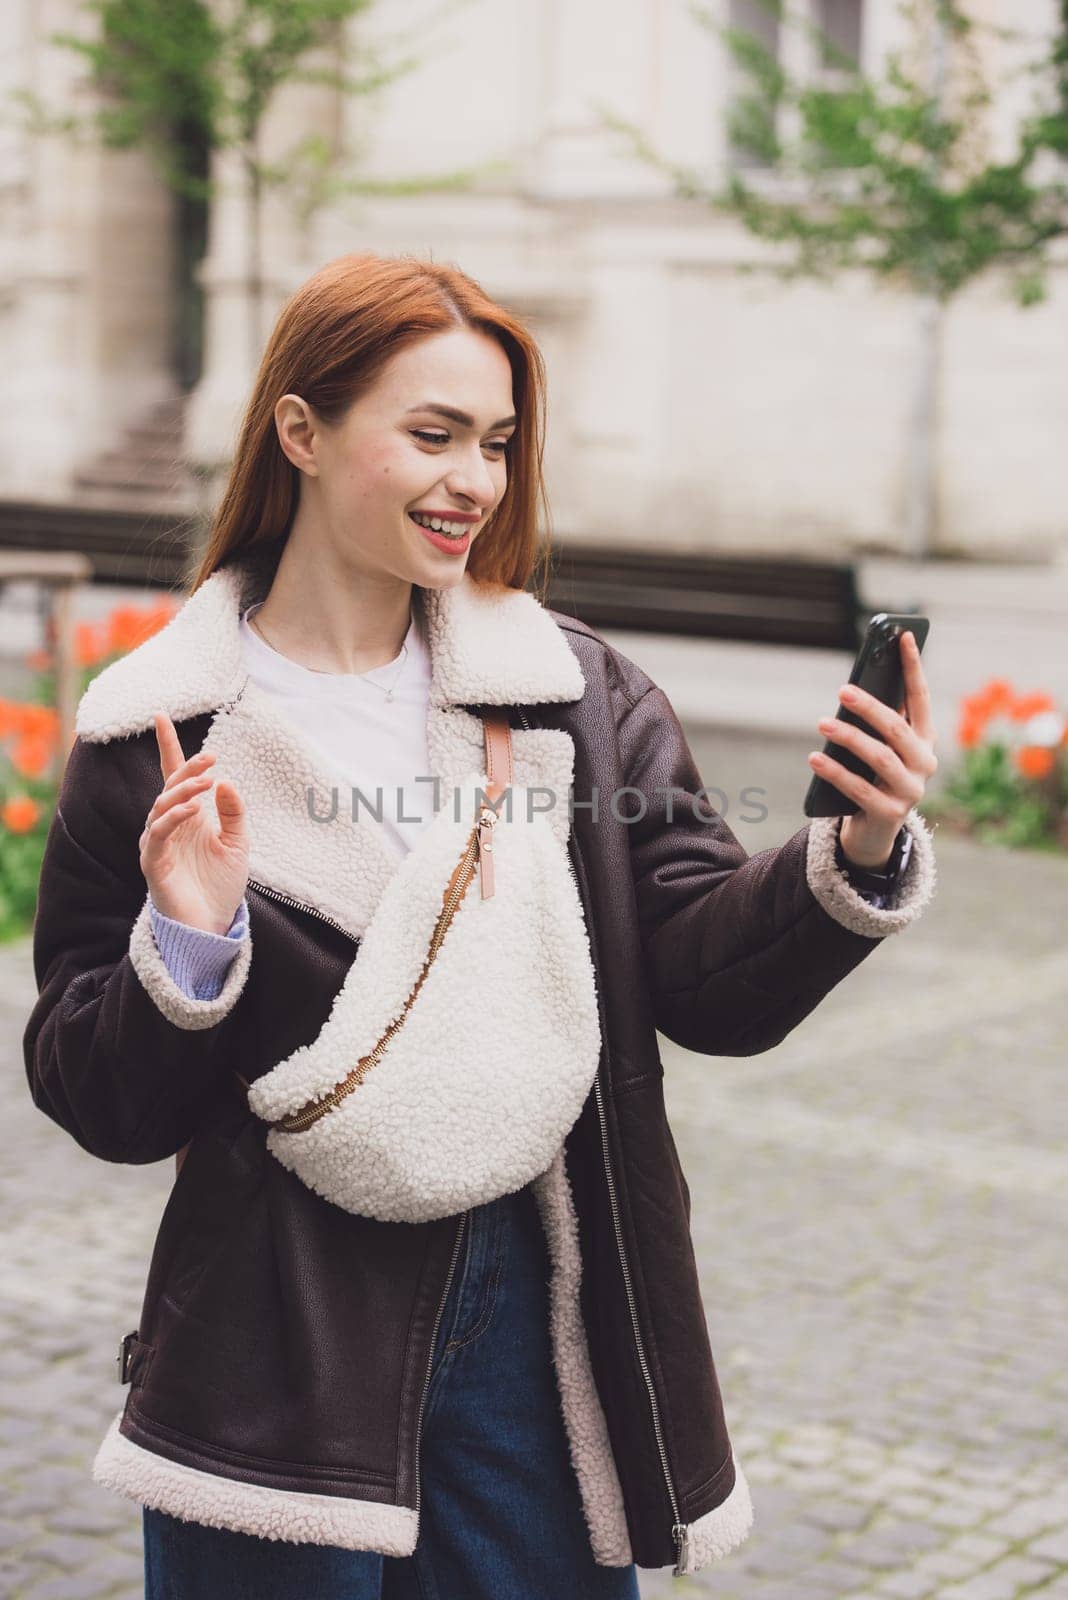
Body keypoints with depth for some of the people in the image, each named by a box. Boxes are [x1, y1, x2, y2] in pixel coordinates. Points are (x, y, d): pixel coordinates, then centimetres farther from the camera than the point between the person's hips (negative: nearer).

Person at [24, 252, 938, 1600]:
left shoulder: (578, 693, 3)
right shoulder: (157, 735, -3)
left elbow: (712, 981, -4)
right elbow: (96, 1103, -1)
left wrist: (857, 859, -20)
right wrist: (186, 947, -19)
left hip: (539, 1331, 2)